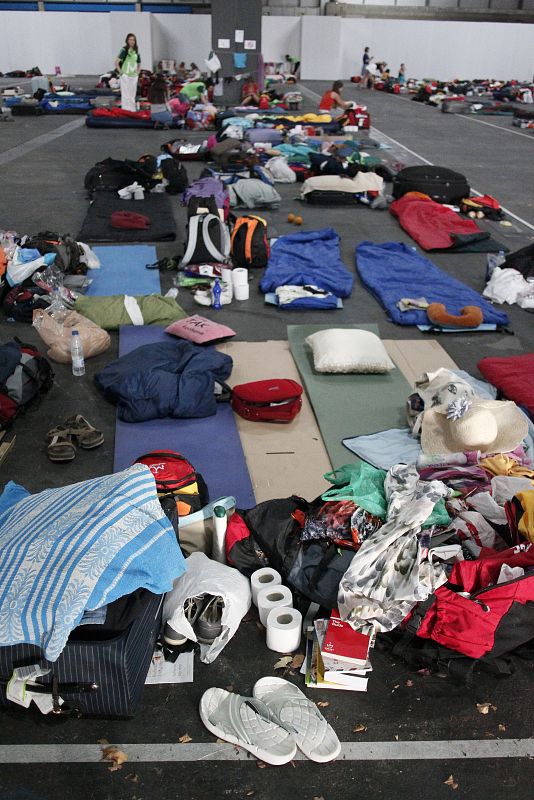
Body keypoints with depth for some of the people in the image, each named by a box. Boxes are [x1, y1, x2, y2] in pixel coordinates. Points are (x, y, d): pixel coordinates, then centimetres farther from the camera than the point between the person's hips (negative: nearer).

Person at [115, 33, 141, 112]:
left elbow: (139, 65, 23)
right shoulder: (124, 50, -6)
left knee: (132, 96, 11)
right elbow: (116, 63, -13)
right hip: (126, 76, -6)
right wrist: (121, 73, -13)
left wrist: (137, 74, 12)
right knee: (126, 96, -6)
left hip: (134, 77, 6)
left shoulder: (136, 52, 11)